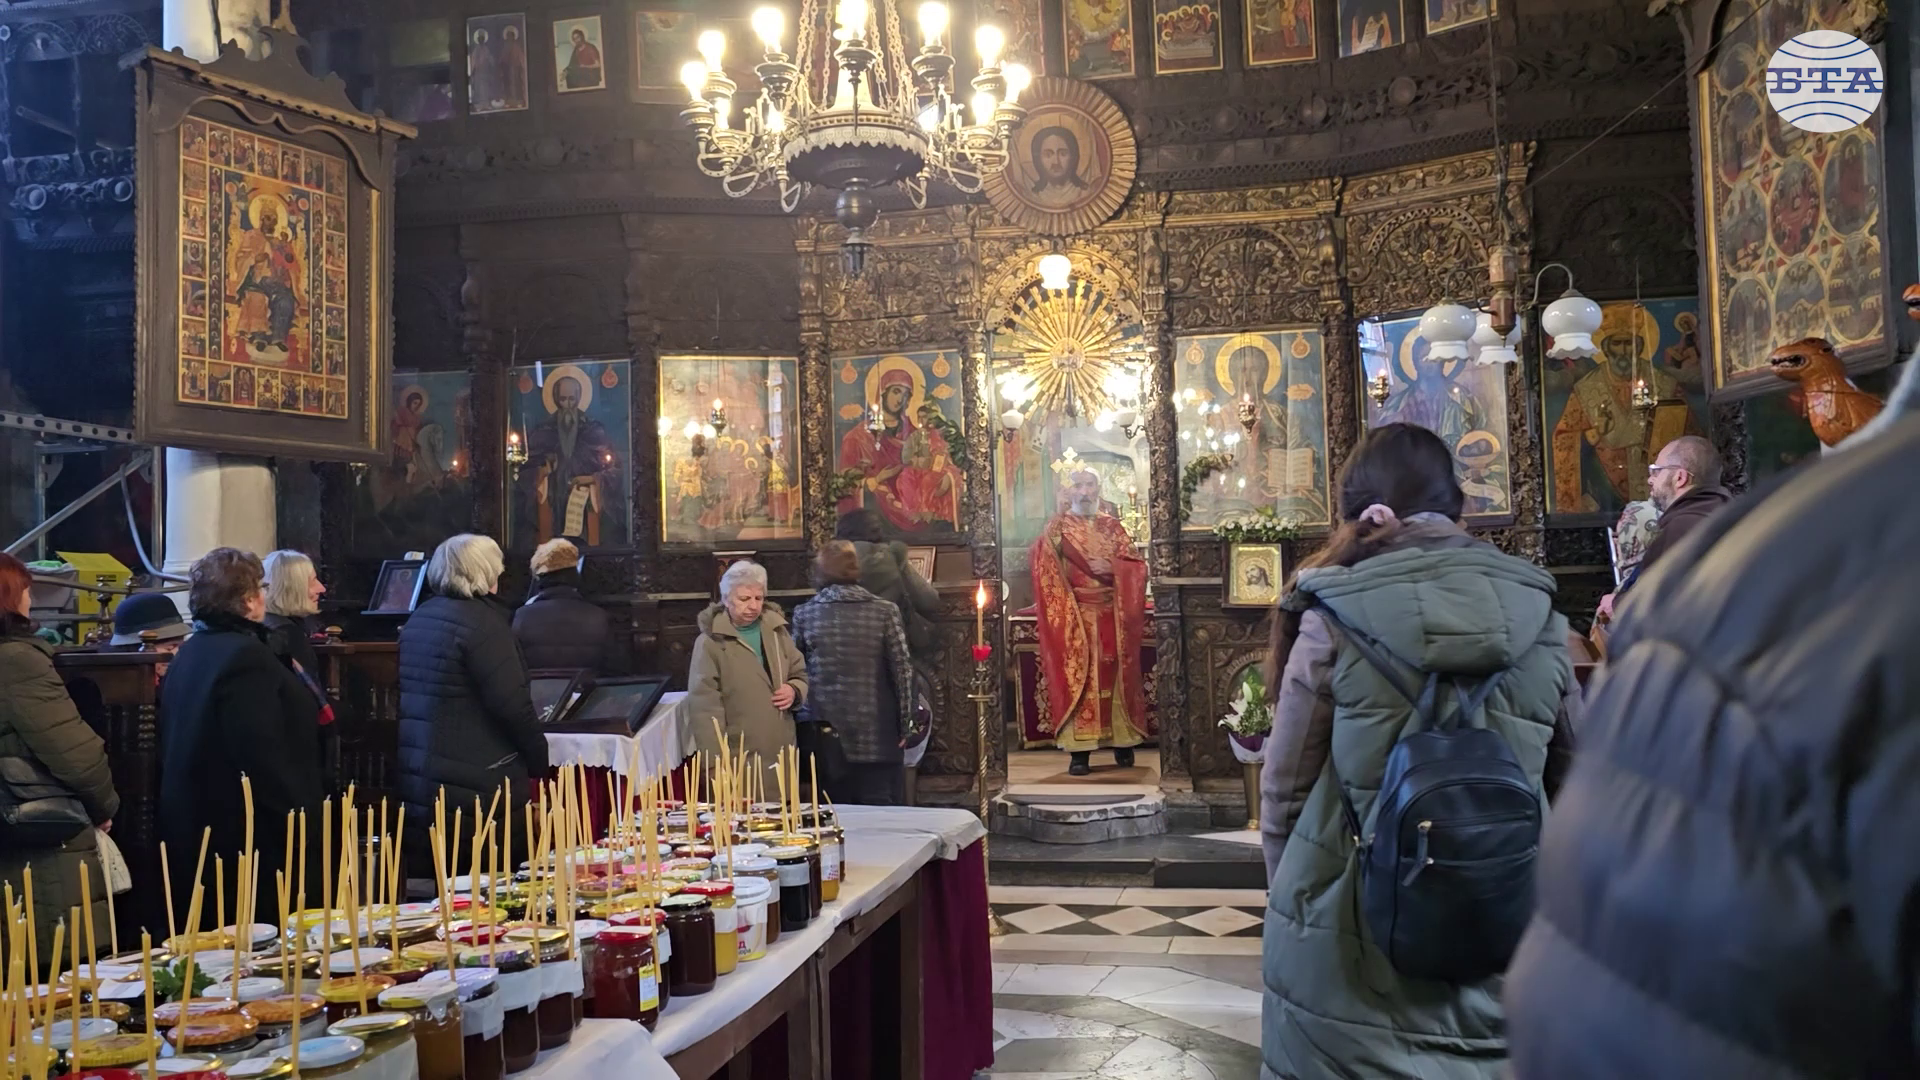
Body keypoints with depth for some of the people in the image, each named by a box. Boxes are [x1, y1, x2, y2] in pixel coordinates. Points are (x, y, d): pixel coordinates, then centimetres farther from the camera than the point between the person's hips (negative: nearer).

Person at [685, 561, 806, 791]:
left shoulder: (776, 630, 10)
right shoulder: (711, 642, -8)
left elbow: (799, 674, 22)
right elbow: (704, 709, -12)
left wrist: (795, 691, -3)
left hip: (780, 755, 6)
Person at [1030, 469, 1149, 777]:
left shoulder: (1113, 526, 13)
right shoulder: (1057, 526, 7)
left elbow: (1137, 565, 7)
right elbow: (1042, 565, -8)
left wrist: (1111, 567, -10)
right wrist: (1049, 542, -24)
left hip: (1111, 617, 2)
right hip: (1073, 617, -2)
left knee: (1114, 676, 4)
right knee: (1076, 678, -7)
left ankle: (1123, 743, 14)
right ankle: (1079, 750, -7)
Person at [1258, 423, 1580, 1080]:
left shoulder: (1332, 623, -11)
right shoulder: (1539, 617, -2)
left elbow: (1283, 790, -6)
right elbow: (1572, 780, 6)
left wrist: (1287, 897, 11)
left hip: (1353, 955, -3)